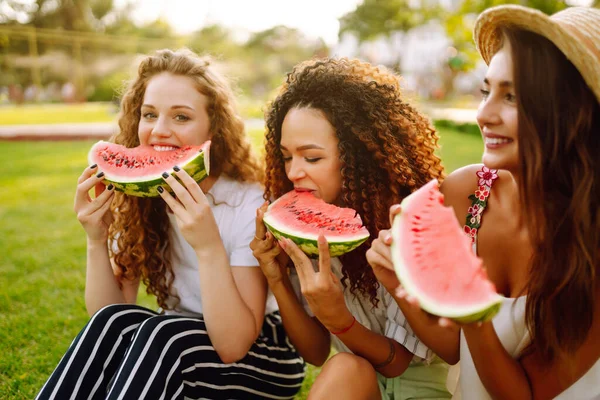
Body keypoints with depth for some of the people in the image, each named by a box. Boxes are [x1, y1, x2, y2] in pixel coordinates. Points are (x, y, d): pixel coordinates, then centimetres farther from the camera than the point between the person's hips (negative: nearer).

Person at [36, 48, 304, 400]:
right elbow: (109, 311, -7)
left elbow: (234, 345, -26)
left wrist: (208, 246, -38)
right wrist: (97, 240, -22)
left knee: (163, 332, -31)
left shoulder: (250, 203, -22)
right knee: (115, 322, -25)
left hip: (267, 359, -4)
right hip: (172, 348, 4)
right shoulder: (137, 198, -7)